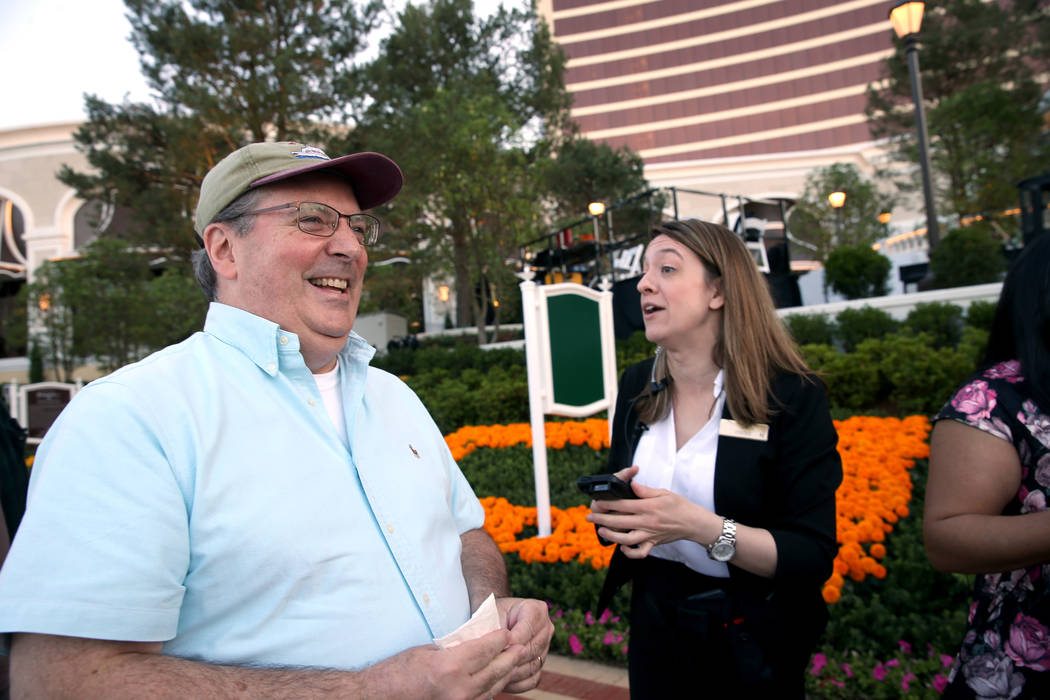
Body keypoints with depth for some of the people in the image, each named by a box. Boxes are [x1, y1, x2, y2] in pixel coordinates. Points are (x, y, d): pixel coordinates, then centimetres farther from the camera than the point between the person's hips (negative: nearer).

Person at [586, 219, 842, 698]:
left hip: (752, 644, -4)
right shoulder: (637, 386, -3)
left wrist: (700, 527, -32)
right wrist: (608, 511, -16)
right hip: (655, 622, 4)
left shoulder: (793, 397, -18)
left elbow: (815, 556, -19)